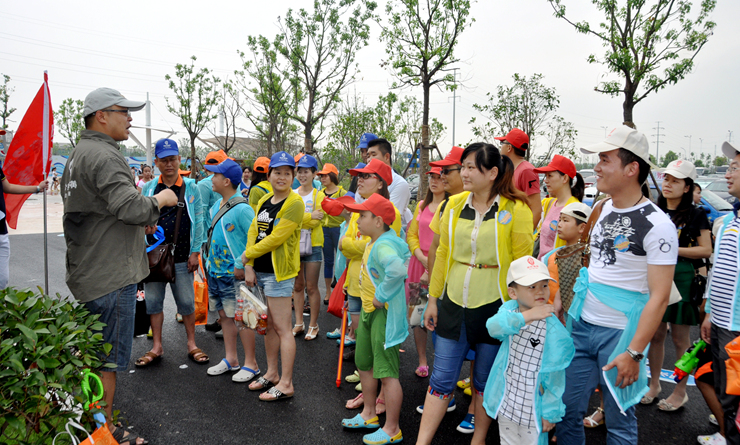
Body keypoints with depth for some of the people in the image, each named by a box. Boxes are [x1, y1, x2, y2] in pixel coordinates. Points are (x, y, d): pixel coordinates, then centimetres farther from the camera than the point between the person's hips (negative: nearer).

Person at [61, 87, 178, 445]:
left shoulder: (78, 154, 17)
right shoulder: (104, 155, -18)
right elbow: (131, 206, -28)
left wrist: (138, 221, 13)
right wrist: (160, 200, -9)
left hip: (86, 272, 11)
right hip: (111, 275, -11)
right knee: (108, 359, 2)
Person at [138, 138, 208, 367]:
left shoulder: (191, 188, 2)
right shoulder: (148, 188, 7)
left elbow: (198, 221, 2)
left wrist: (195, 252, -3)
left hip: (181, 257, -2)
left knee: (187, 302, 5)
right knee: (153, 301, 8)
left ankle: (191, 344, 20)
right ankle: (157, 347, 21)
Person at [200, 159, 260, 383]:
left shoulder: (242, 209, -17)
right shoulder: (216, 206, 10)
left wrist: (241, 265, -19)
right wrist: (209, 259, 17)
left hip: (234, 274, -8)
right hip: (215, 271, 9)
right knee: (225, 315, 15)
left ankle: (250, 364, 12)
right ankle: (230, 359, 28)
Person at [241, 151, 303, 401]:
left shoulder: (294, 203, -12)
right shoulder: (264, 201, 14)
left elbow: (276, 238, -17)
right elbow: (253, 232, 10)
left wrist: (248, 255, -7)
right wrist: (249, 267, 0)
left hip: (279, 272, -8)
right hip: (260, 270, 8)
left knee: (282, 328, -3)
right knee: (268, 325, 16)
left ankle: (286, 384, 7)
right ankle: (272, 374, 30)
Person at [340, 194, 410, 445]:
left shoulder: (383, 246, -24)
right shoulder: (372, 242, 8)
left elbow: (397, 269, -44)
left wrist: (382, 296, -29)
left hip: (385, 314, -11)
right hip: (368, 311, 11)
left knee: (386, 372, -1)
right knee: (364, 364, 22)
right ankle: (369, 415, 40)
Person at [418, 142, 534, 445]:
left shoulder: (516, 209, -10)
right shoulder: (455, 204, 3)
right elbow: (443, 254, 8)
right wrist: (433, 299, 9)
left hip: (494, 306, -3)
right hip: (454, 304, 3)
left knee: (486, 380, 14)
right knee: (441, 379, 8)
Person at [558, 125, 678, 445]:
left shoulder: (657, 225, -15)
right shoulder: (603, 208, 6)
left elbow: (659, 297, -16)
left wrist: (634, 352, -18)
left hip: (620, 334, -6)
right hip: (581, 324, 6)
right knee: (567, 408, 12)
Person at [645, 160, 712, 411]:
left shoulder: (696, 215, -2)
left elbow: (706, 250, -7)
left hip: (682, 279, -4)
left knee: (680, 338, 4)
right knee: (655, 334, 10)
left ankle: (680, 391, 18)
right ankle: (654, 384, 24)